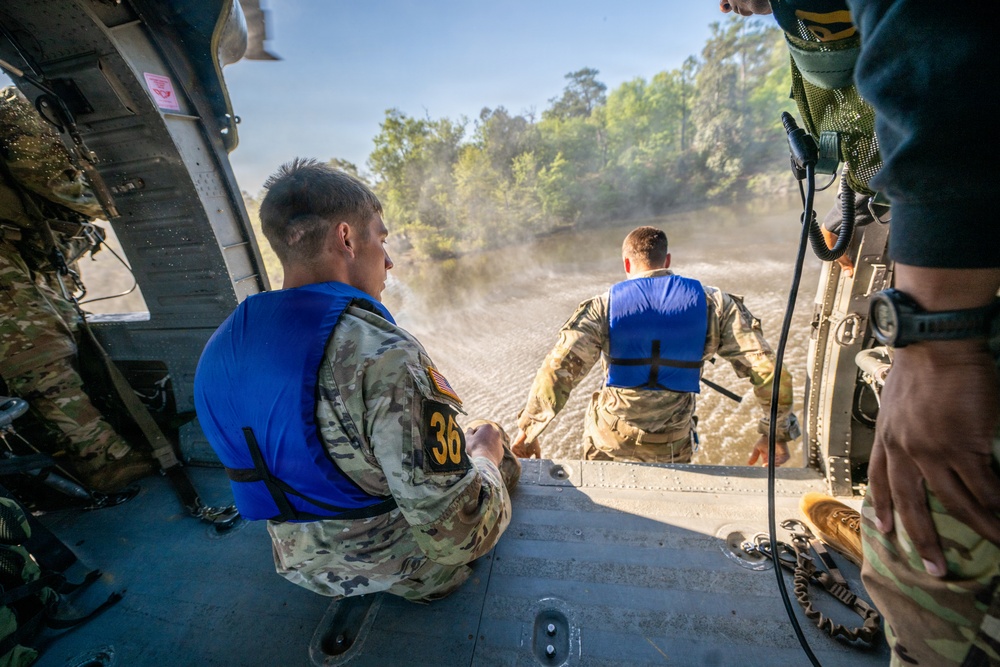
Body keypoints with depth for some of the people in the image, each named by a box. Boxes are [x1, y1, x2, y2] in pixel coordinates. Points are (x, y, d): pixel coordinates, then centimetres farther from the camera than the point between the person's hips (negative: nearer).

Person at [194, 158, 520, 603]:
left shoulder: (219, 350, -9)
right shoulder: (382, 355, -36)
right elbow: (452, 531, -32)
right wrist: (484, 454, -11)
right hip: (403, 569, -6)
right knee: (498, 449, 19)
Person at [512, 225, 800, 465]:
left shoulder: (603, 306, -11)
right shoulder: (713, 304, -4)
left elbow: (557, 370, -19)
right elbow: (769, 371, -4)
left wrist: (527, 430, -11)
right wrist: (776, 433, 9)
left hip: (607, 447, -1)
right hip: (673, 450, 2)